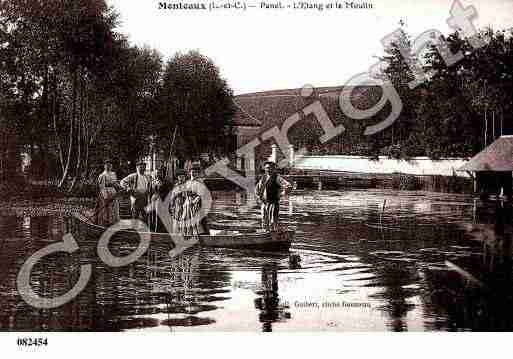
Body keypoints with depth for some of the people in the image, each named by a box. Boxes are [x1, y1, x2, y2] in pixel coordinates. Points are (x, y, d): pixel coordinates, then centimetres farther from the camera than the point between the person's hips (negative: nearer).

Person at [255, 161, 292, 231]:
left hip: (273, 204, -7)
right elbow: (257, 188, 28)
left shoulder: (277, 178, -10)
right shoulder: (264, 177, 12)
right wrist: (258, 197, 12)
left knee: (273, 225, -9)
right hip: (264, 204, 7)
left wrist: (280, 194, -14)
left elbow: (289, 186, -21)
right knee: (265, 224, 9)